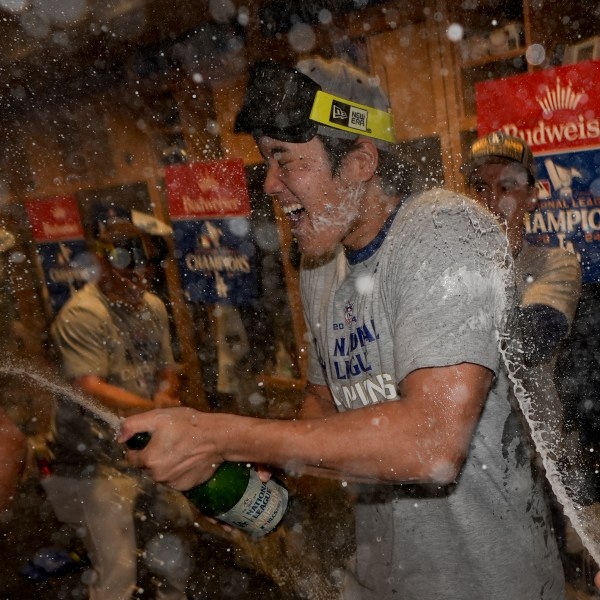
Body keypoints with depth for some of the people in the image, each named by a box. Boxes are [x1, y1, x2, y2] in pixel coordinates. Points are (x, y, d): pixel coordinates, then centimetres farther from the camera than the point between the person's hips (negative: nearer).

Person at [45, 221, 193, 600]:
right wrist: (151, 408, -38)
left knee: (176, 525, 22)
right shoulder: (81, 315, -17)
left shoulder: (153, 307, 7)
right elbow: (89, 387, -27)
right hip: (100, 458, -7)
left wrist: (165, 394, -12)